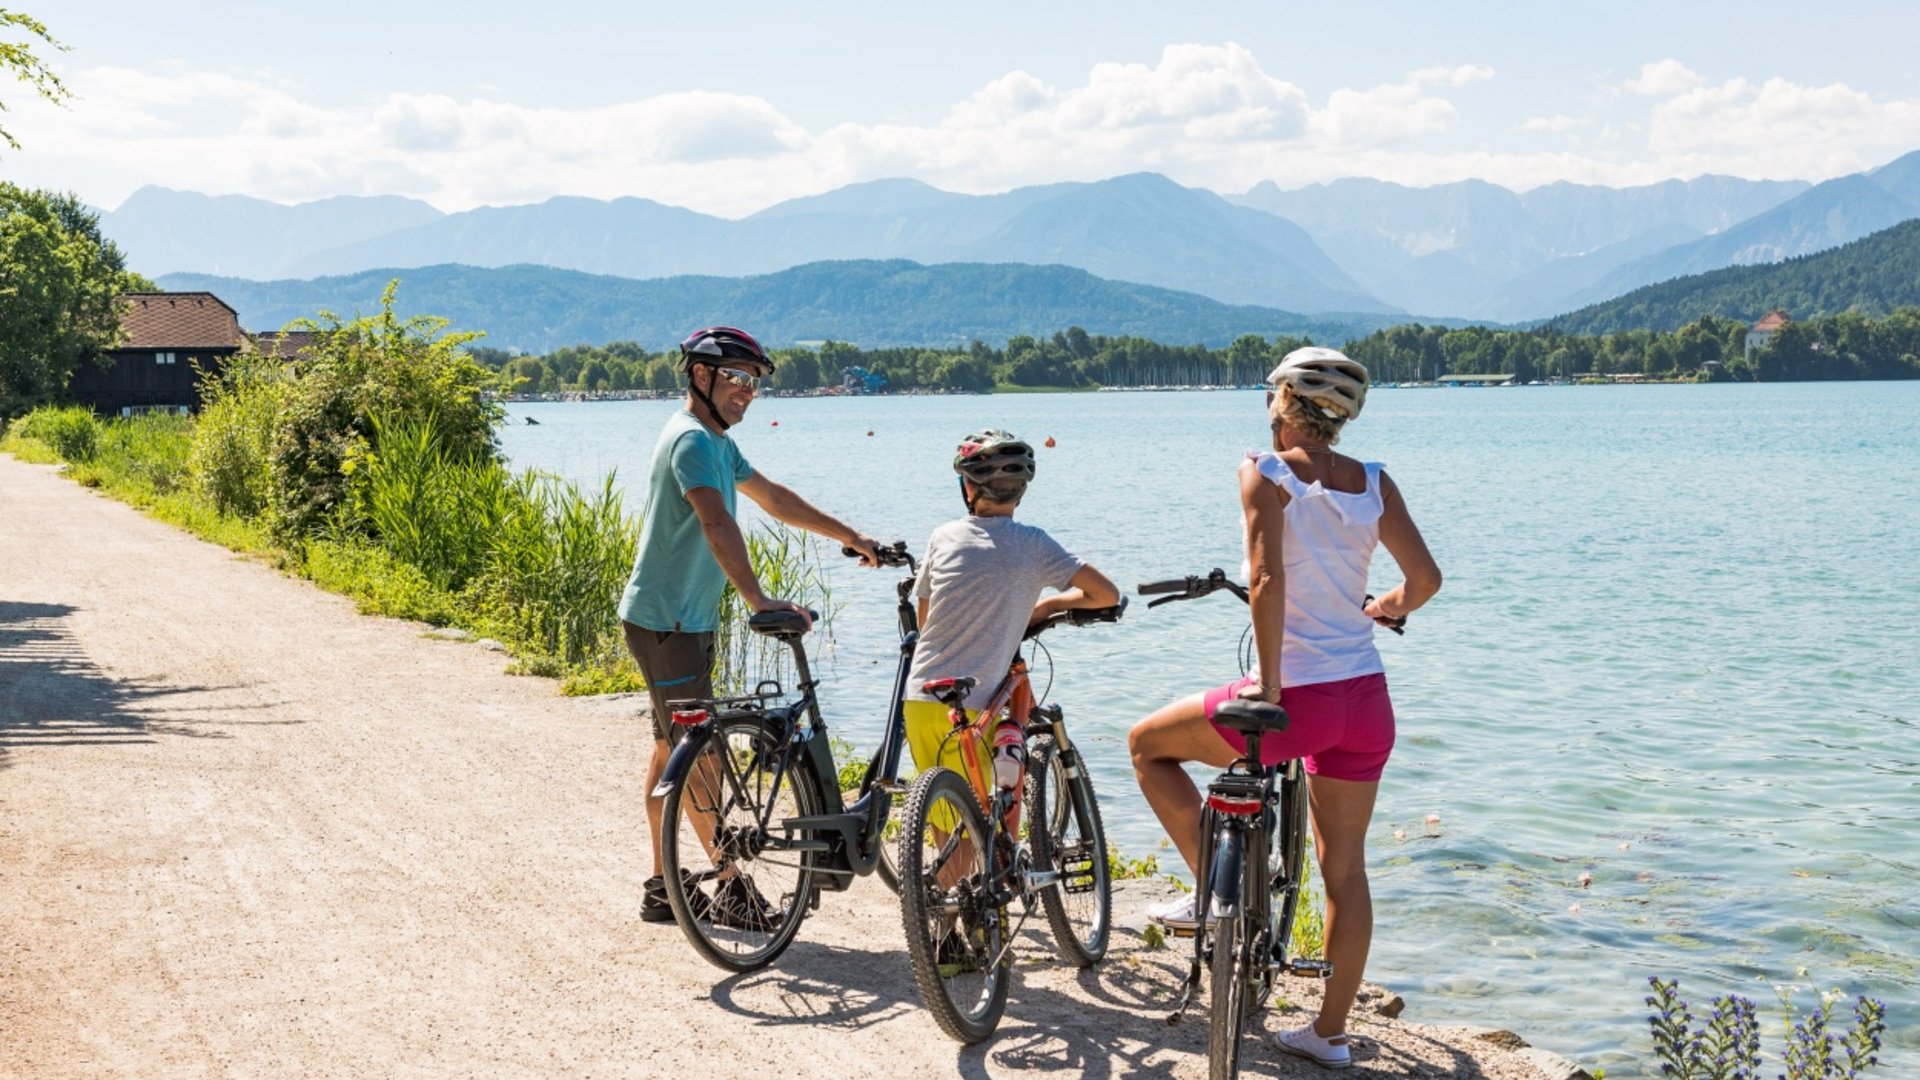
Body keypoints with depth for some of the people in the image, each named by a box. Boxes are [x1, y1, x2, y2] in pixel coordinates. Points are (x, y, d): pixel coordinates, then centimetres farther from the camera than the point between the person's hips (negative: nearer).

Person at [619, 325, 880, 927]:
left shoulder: (717, 443, 14)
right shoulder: (691, 440, -19)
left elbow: (772, 498, 24)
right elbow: (717, 523, -34)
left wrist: (848, 537, 26)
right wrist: (757, 599, -44)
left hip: (688, 620, 11)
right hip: (665, 622, -11)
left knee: (673, 750, 13)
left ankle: (662, 887, 19)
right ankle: (733, 886, -2)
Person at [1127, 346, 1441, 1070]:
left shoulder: (1266, 472, -9)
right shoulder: (1374, 482, 5)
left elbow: (1266, 581, -19)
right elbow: (1425, 580, 5)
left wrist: (1269, 686, -15)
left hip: (1298, 698, -6)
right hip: (1367, 699, 6)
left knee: (1147, 744, 17)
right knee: (1344, 868, 16)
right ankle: (1330, 1033, 25)